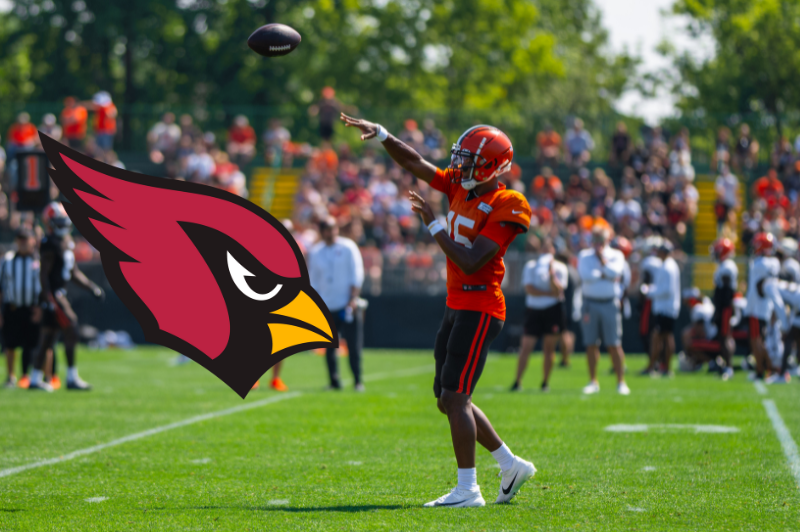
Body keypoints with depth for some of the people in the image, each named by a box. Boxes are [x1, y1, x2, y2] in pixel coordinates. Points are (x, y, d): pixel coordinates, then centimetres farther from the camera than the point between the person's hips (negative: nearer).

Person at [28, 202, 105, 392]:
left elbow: (74, 272, 22)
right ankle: (72, 378, -7)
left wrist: (92, 287, 17)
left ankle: (35, 379, 15)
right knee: (71, 331, -11)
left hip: (59, 295, 10)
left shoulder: (65, 242, 15)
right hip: (53, 295, -10)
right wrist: (50, 299, -22)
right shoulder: (50, 244, -14)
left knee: (47, 339, 11)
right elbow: (44, 275, -17)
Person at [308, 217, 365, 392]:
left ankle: (358, 382, 1)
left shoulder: (348, 247, 2)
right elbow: (313, 281, 15)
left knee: (353, 346, -6)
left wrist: (353, 298, -11)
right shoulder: (315, 252, 10)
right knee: (329, 347, 1)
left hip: (347, 305, -3)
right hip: (326, 307, 3)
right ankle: (334, 382, 8)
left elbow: (357, 274, -2)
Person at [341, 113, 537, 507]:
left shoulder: (505, 208, -16)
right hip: (456, 306, 9)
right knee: (448, 400, 12)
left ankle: (467, 489, -6)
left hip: (479, 308, -9)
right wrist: (381, 136, 2)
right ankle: (510, 465, 23)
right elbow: (414, 164, 14)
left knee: (454, 397, -11)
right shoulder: (459, 188, 9)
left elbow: (470, 262, -22)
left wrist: (433, 224, -17)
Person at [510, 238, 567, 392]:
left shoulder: (560, 267, 4)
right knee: (526, 347, -4)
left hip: (553, 310, 0)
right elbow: (530, 290, -7)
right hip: (533, 310, 0)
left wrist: (551, 274, -21)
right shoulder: (531, 266, 5)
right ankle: (517, 382, 1)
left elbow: (558, 290, -8)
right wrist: (550, 293, -13)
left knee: (549, 348, 2)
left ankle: (545, 382, 11)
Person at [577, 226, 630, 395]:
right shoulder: (584, 255, 7)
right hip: (590, 303, 1)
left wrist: (602, 257, -6)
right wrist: (604, 275, -11)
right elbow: (585, 275, -10)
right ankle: (593, 382, 11)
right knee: (591, 344, 3)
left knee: (614, 345, -3)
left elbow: (615, 271, -14)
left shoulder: (616, 255, 6)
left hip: (609, 303, -1)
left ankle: (621, 382, 1)